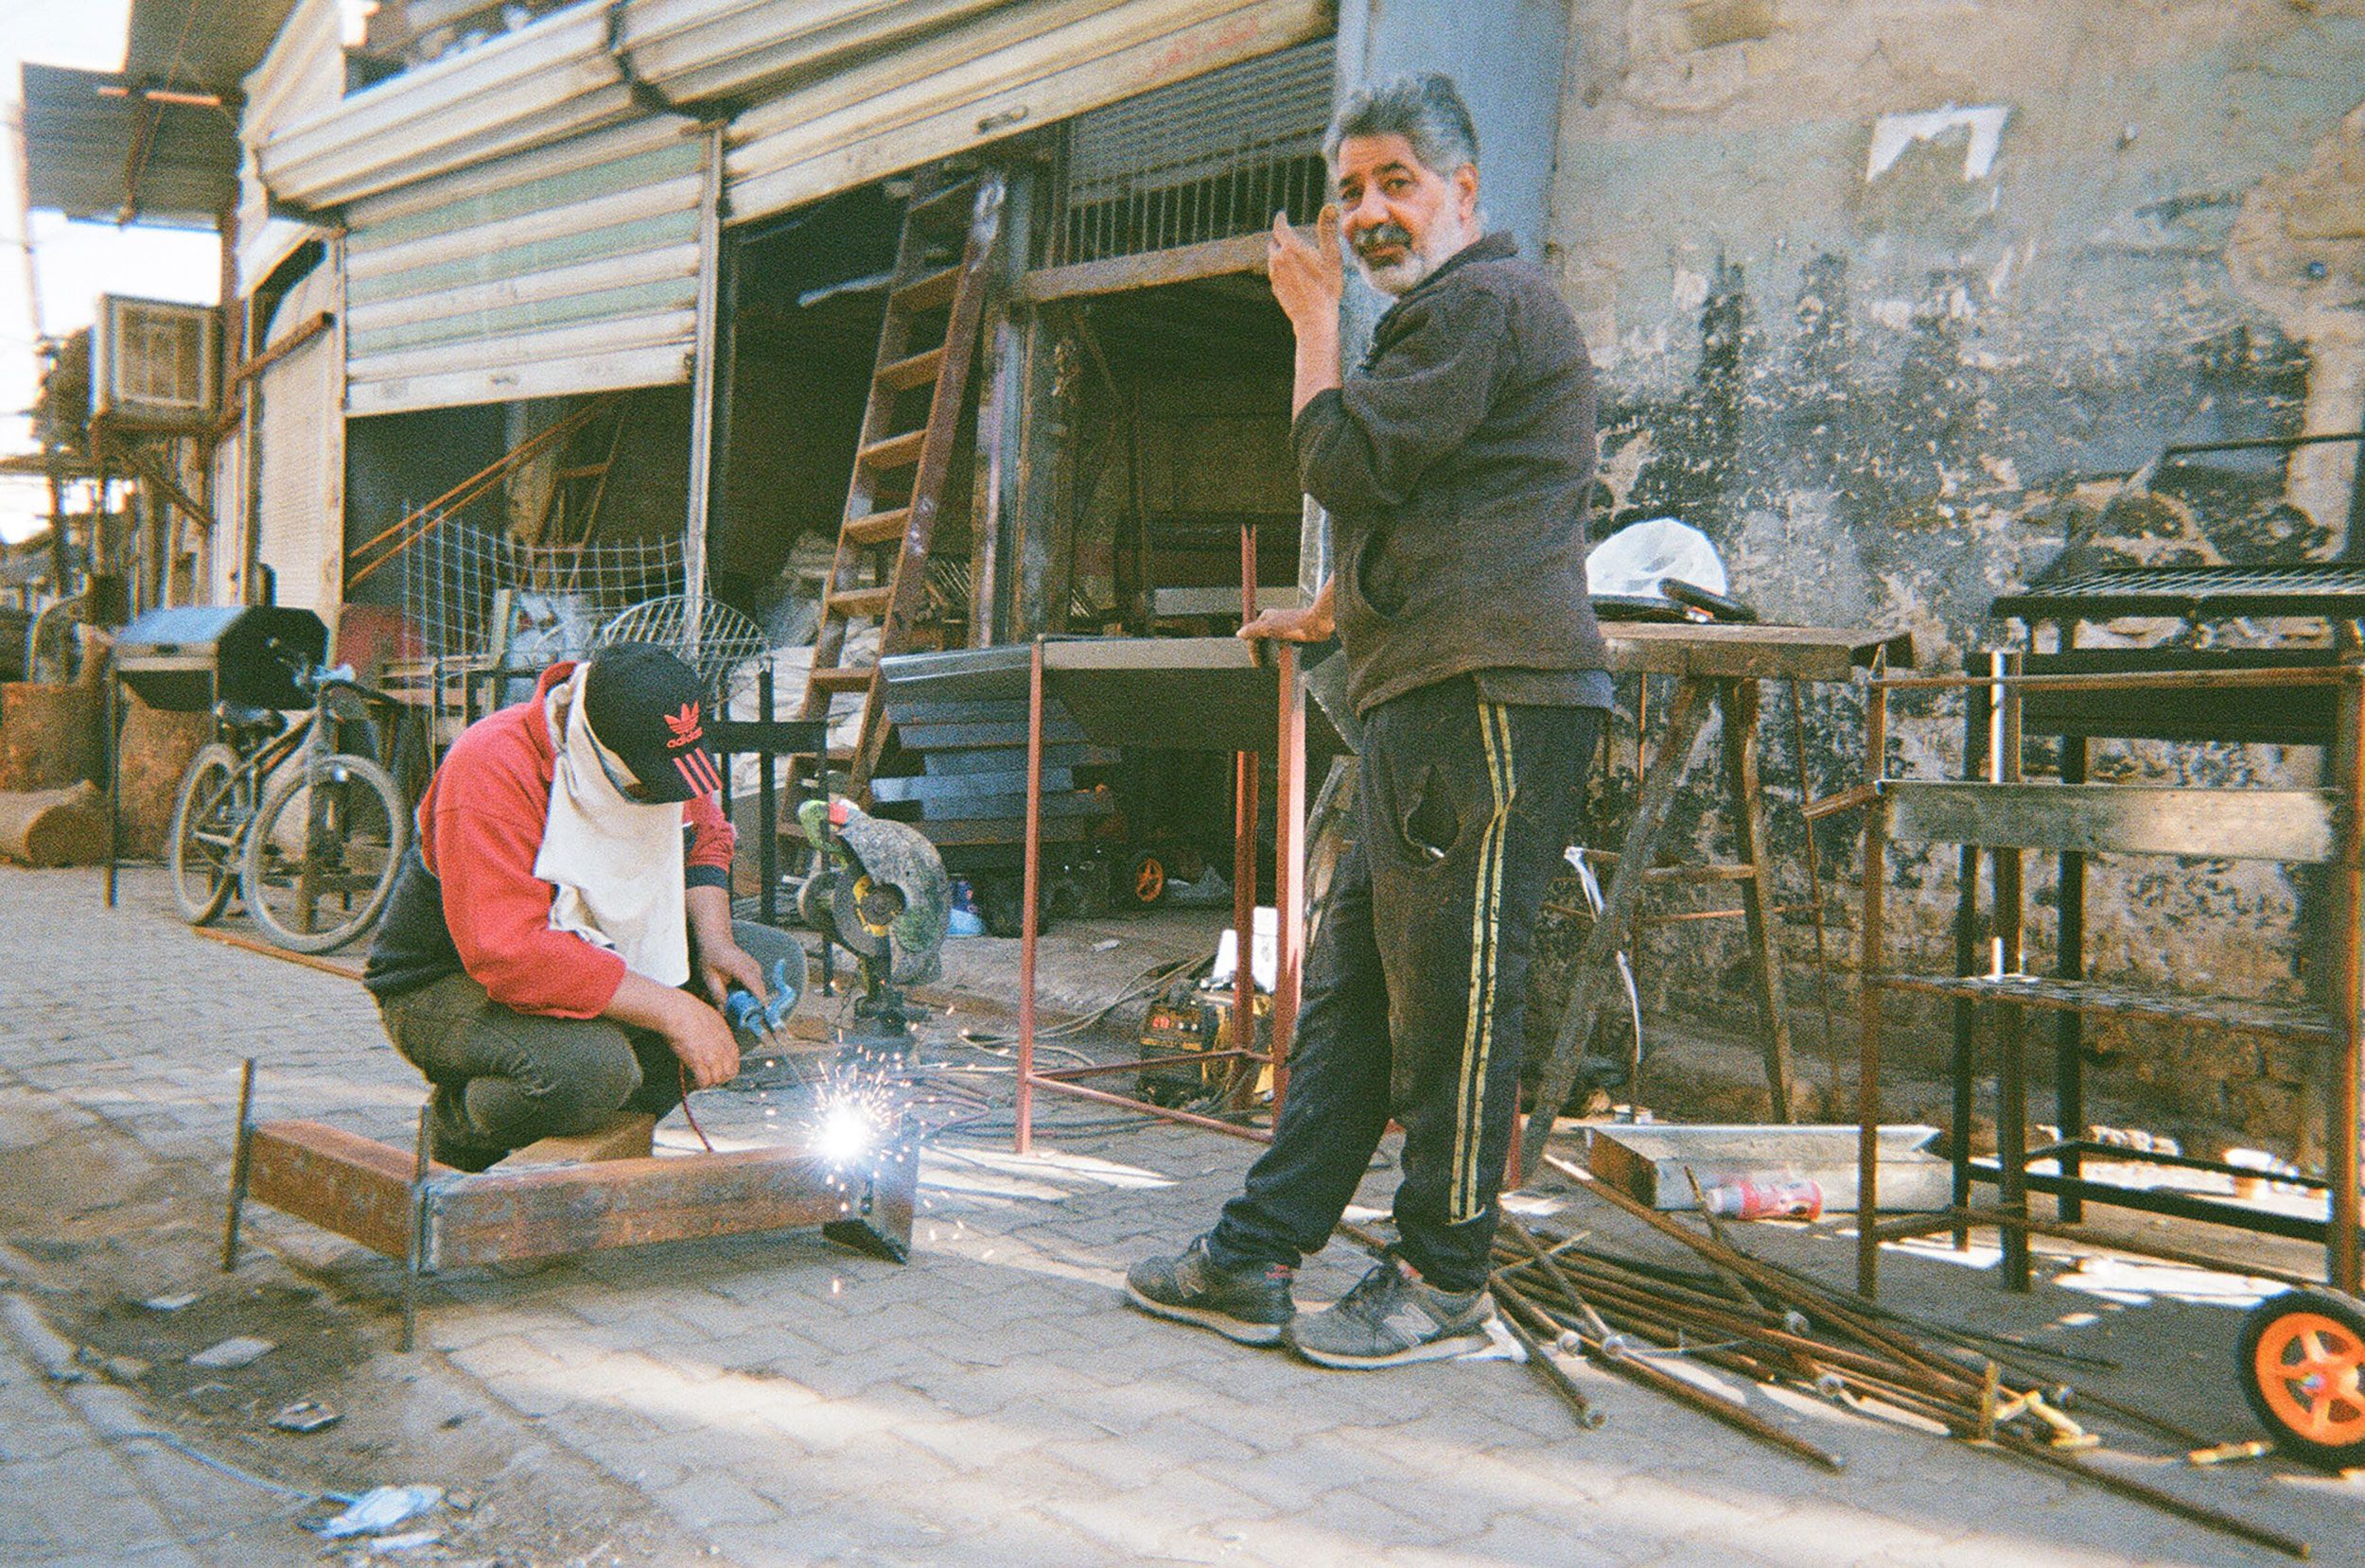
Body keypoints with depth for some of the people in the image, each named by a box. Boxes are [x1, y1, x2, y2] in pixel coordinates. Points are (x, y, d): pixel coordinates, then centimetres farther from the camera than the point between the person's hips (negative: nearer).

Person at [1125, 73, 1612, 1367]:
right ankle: (1255, 1260, 14)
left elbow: (1345, 462, -12)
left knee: (1450, 992, -6)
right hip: (1431, 703, 11)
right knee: (1349, 984, 9)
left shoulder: (1486, 301, -5)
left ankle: (1442, 1286, 4)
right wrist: (1324, 613, 51)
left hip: (1491, 698, -11)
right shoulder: (1441, 316, 29)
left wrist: (1314, 315, 3)